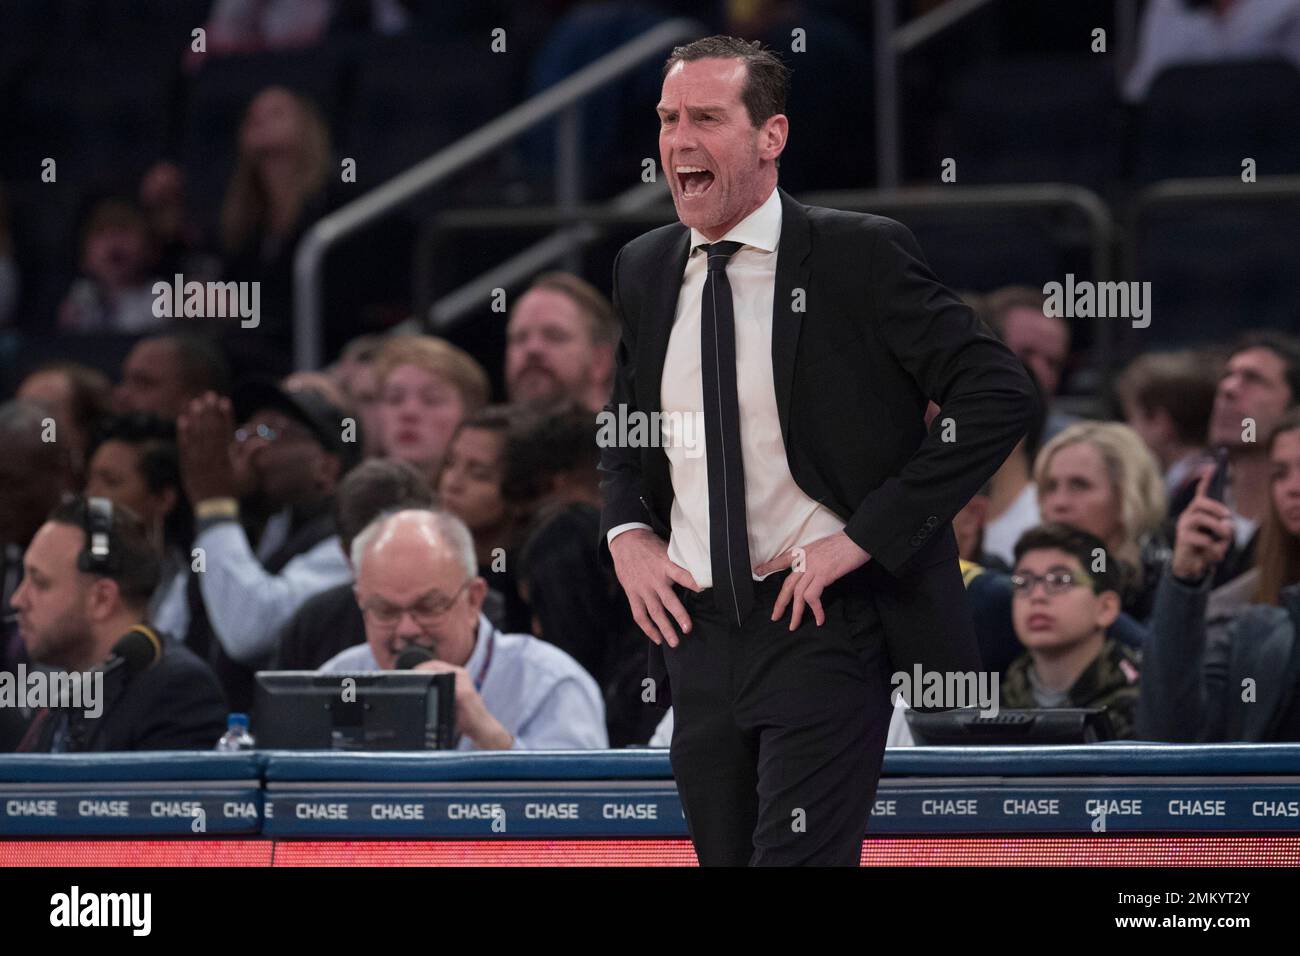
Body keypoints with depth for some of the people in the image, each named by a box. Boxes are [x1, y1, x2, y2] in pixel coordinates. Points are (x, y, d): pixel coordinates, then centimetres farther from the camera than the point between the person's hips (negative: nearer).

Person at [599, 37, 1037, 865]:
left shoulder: (860, 255, -8)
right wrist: (626, 533, 4)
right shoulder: (644, 271, 10)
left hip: (827, 624, -6)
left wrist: (866, 535, -16)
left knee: (798, 858, -17)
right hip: (698, 633, 6)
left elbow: (1001, 394, -13)